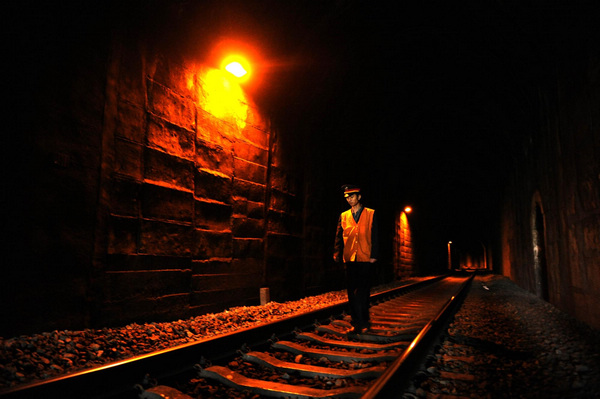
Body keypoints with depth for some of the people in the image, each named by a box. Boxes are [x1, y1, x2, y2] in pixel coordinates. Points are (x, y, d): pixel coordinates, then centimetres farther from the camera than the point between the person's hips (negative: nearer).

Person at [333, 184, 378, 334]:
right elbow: (339, 236, 9)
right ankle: (357, 323, 16)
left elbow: (375, 236, 1)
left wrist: (374, 255, -8)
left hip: (365, 259, -2)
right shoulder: (343, 216, 12)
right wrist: (337, 253, -4)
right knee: (352, 293, 5)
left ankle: (364, 322, 16)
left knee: (363, 292, 2)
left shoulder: (371, 214, 5)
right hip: (349, 259, 3)